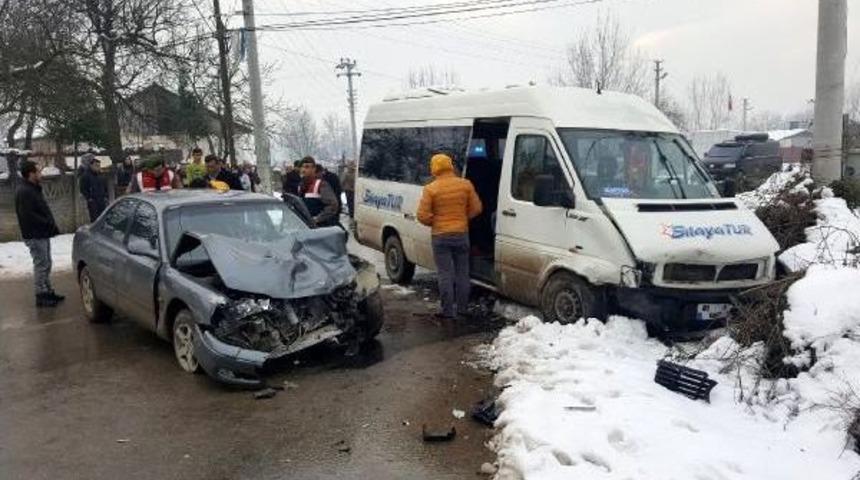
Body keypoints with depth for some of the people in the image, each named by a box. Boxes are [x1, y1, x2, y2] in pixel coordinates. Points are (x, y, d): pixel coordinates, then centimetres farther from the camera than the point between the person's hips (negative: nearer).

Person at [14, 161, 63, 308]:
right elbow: (28, 215, -24)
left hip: (42, 234, 10)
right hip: (34, 236, -10)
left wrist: (50, 224, 7)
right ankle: (41, 296, 2)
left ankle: (48, 291, 24)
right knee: (41, 265, -5)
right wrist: (49, 224, -20)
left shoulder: (34, 189, 15)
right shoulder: (24, 192, -18)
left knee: (46, 264, 15)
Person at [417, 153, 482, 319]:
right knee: (462, 273, 13)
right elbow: (476, 208, 3)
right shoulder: (465, 184, 0)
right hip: (461, 234, 3)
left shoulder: (431, 189, -9)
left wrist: (435, 222, 6)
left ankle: (448, 310, 4)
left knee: (445, 274, 2)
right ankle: (463, 308, 19)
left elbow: (423, 215, -12)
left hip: (441, 236, -3)